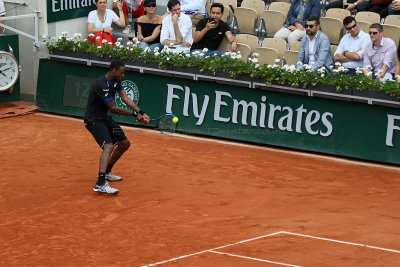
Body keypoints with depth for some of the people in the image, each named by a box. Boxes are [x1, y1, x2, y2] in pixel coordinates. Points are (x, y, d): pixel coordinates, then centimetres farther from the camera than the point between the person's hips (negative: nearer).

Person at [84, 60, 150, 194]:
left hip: (104, 118, 10)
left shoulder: (115, 81, 4)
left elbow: (125, 98, -1)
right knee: (108, 146, -29)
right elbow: (113, 108, -23)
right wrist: (134, 114, -17)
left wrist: (141, 112, -15)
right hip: (93, 120, -10)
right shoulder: (102, 85, -26)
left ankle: (107, 172, 33)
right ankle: (100, 184, -42)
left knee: (125, 144, 16)